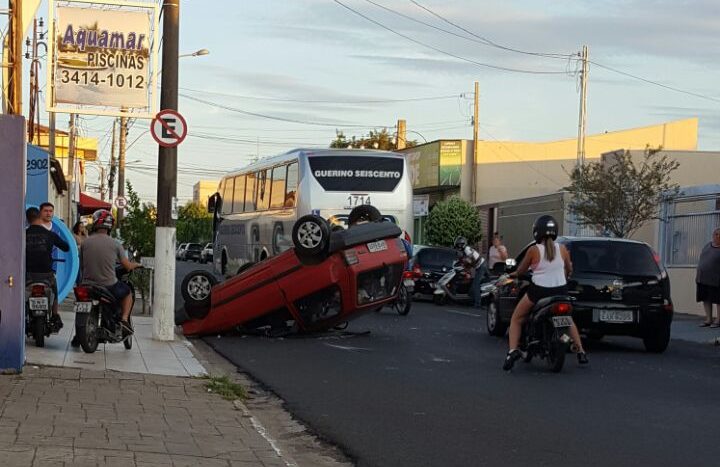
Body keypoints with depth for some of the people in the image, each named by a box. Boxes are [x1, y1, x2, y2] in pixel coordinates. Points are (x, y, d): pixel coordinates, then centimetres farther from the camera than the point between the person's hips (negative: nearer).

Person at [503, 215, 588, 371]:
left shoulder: (534, 250, -8)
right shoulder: (562, 249, 1)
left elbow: (521, 270, 3)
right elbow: (569, 270, 15)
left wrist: (513, 274, 25)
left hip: (539, 291, -3)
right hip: (560, 290, 3)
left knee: (516, 319, 12)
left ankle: (513, 349, -9)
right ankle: (581, 352, 24)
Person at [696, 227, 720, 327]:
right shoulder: (708, 245, 12)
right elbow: (701, 260, 19)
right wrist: (697, 273, 16)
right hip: (703, 279, 7)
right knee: (706, 299, 11)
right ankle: (708, 319, 19)